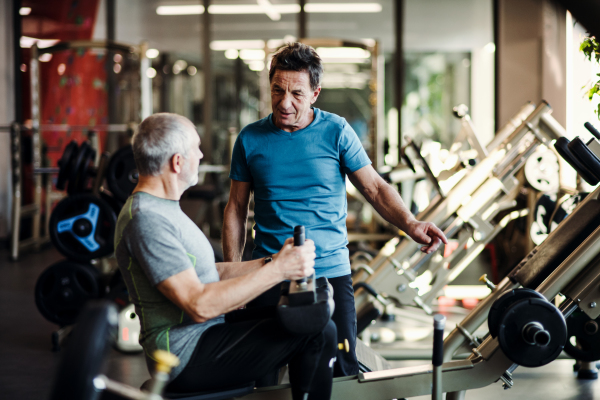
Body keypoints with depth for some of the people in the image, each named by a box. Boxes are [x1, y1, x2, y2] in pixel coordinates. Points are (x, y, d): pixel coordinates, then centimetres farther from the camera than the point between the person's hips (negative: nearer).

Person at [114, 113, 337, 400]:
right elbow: (200, 305, -25)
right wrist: (277, 270, -22)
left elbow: (208, 274, 17)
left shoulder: (161, 208, 16)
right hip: (186, 355, -11)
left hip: (200, 335, 11)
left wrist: (271, 261, 7)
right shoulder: (146, 219, -19)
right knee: (318, 334, -17)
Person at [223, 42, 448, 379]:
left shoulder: (336, 132, -1)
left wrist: (410, 223, -21)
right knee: (264, 377, 5)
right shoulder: (250, 139, 2)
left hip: (330, 271, -1)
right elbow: (237, 209, 8)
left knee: (343, 370, -1)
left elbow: (375, 187, -2)